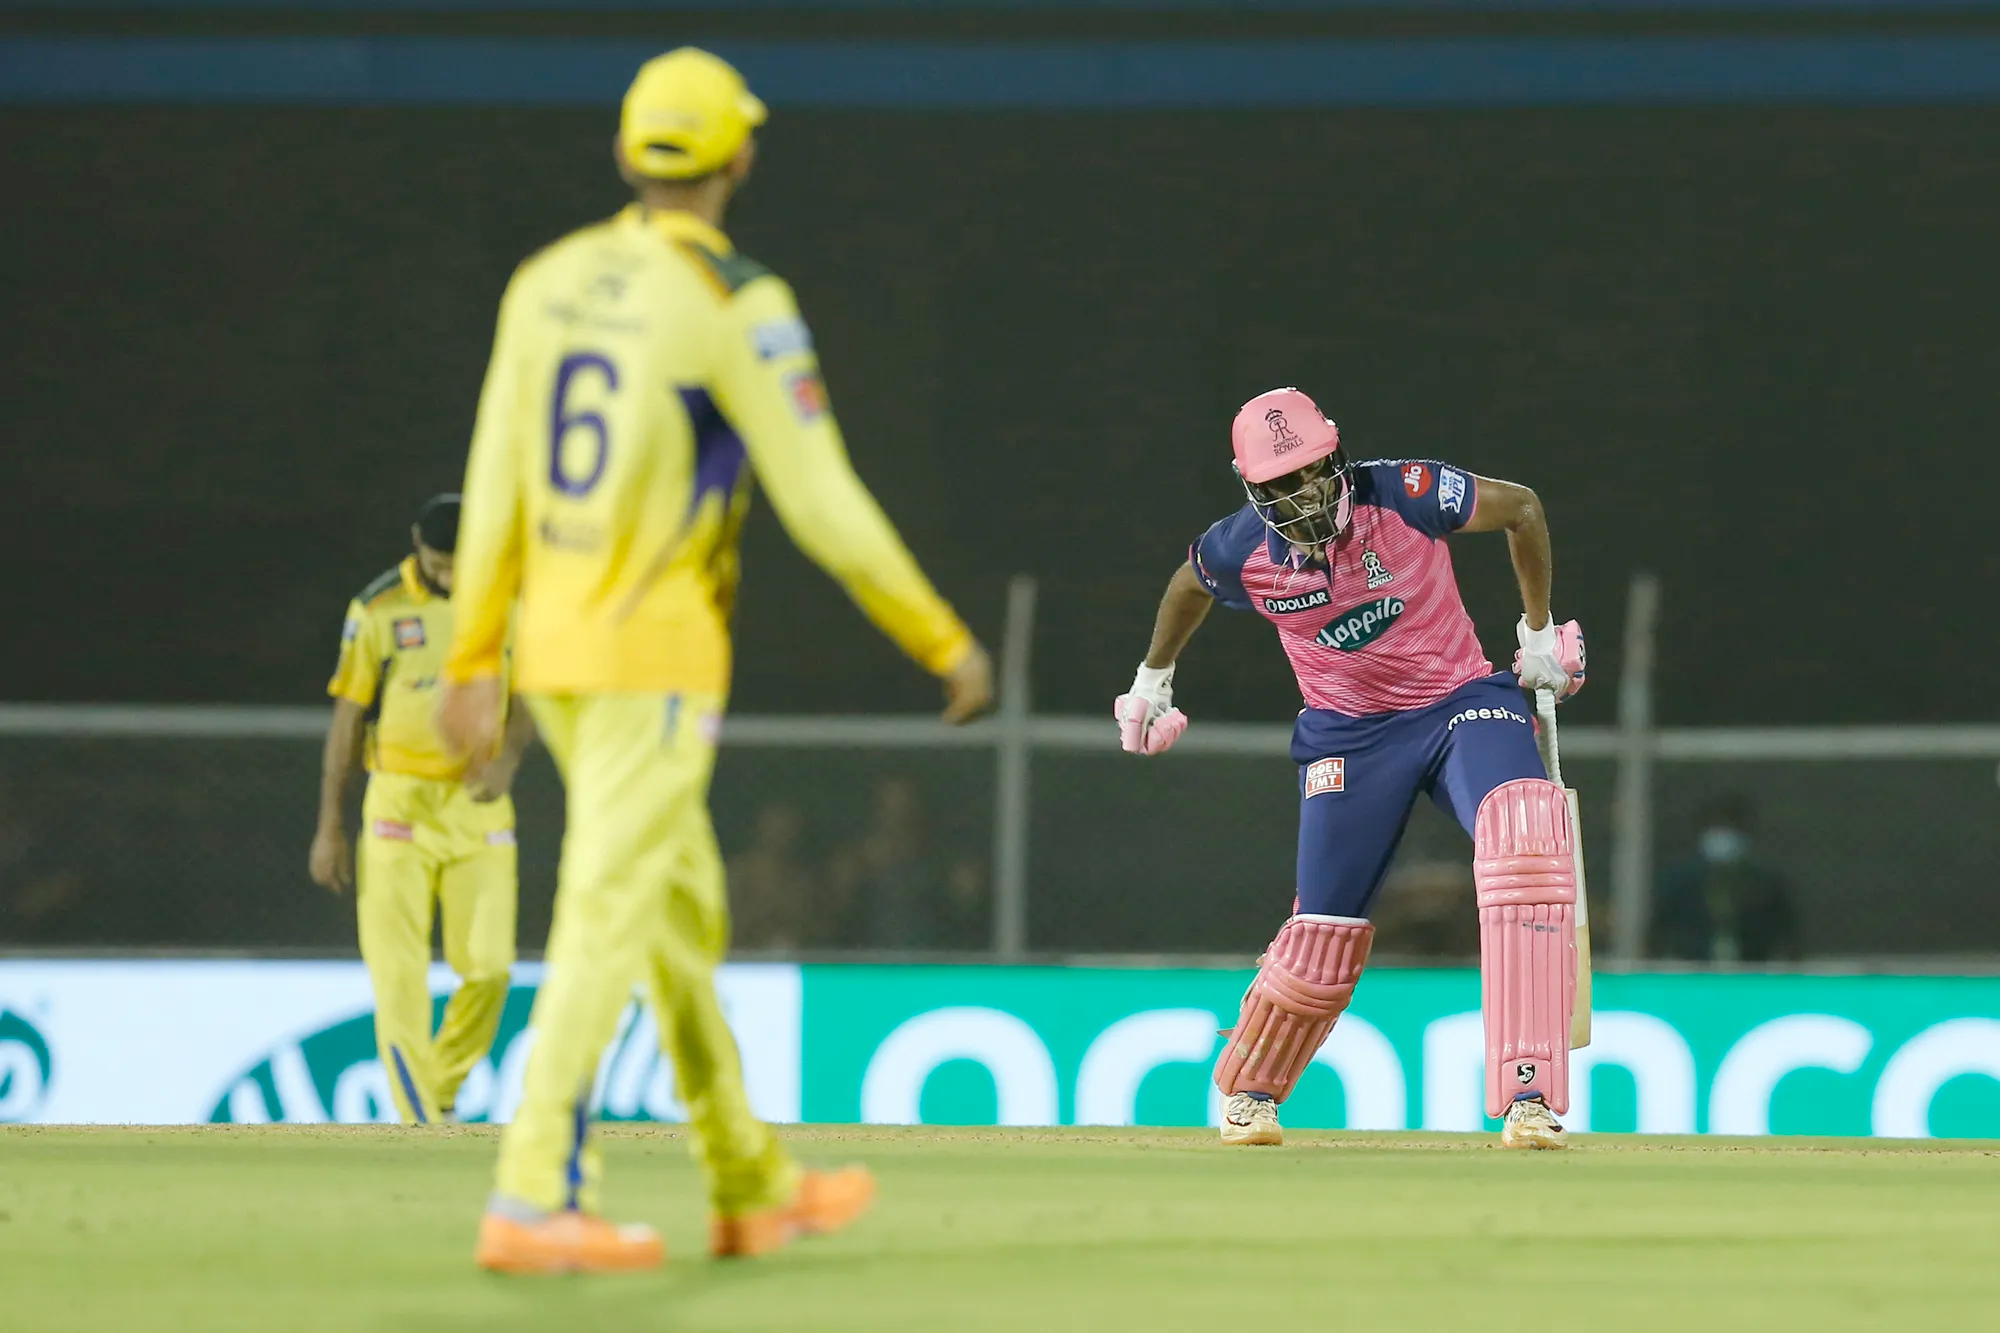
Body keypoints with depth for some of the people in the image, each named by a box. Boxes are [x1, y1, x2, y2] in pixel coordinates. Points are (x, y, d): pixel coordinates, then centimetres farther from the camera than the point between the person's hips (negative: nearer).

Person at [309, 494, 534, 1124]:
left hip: (479, 802, 2)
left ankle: (442, 1089, 15)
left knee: (489, 965, -6)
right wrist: (330, 828, -1)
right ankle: (420, 1117, -7)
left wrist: (509, 754, -12)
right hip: (399, 804, -2)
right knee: (400, 975, -9)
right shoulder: (377, 610, -2)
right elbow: (347, 717, 1)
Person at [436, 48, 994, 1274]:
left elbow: (495, 485, 8)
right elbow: (824, 505, -14)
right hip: (659, 656, -7)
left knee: (685, 912, 17)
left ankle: (753, 1186, 26)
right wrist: (947, 643, -6)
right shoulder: (739, 307, -12)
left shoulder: (547, 284, 7)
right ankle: (534, 1201, -18)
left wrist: (474, 659, 13)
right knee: (607, 918, -10)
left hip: (550, 646, 7)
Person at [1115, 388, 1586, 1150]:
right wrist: (1152, 679, 26)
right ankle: (1247, 1088, 36)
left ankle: (1529, 1095, -31)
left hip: (1461, 700, -2)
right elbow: (1187, 585, 13)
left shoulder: (1403, 497, -22)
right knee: (1326, 927, 3)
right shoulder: (1240, 553, -13)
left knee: (1524, 829, -30)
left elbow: (1522, 508, -5)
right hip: (1348, 735, 2)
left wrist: (1539, 633, 2)